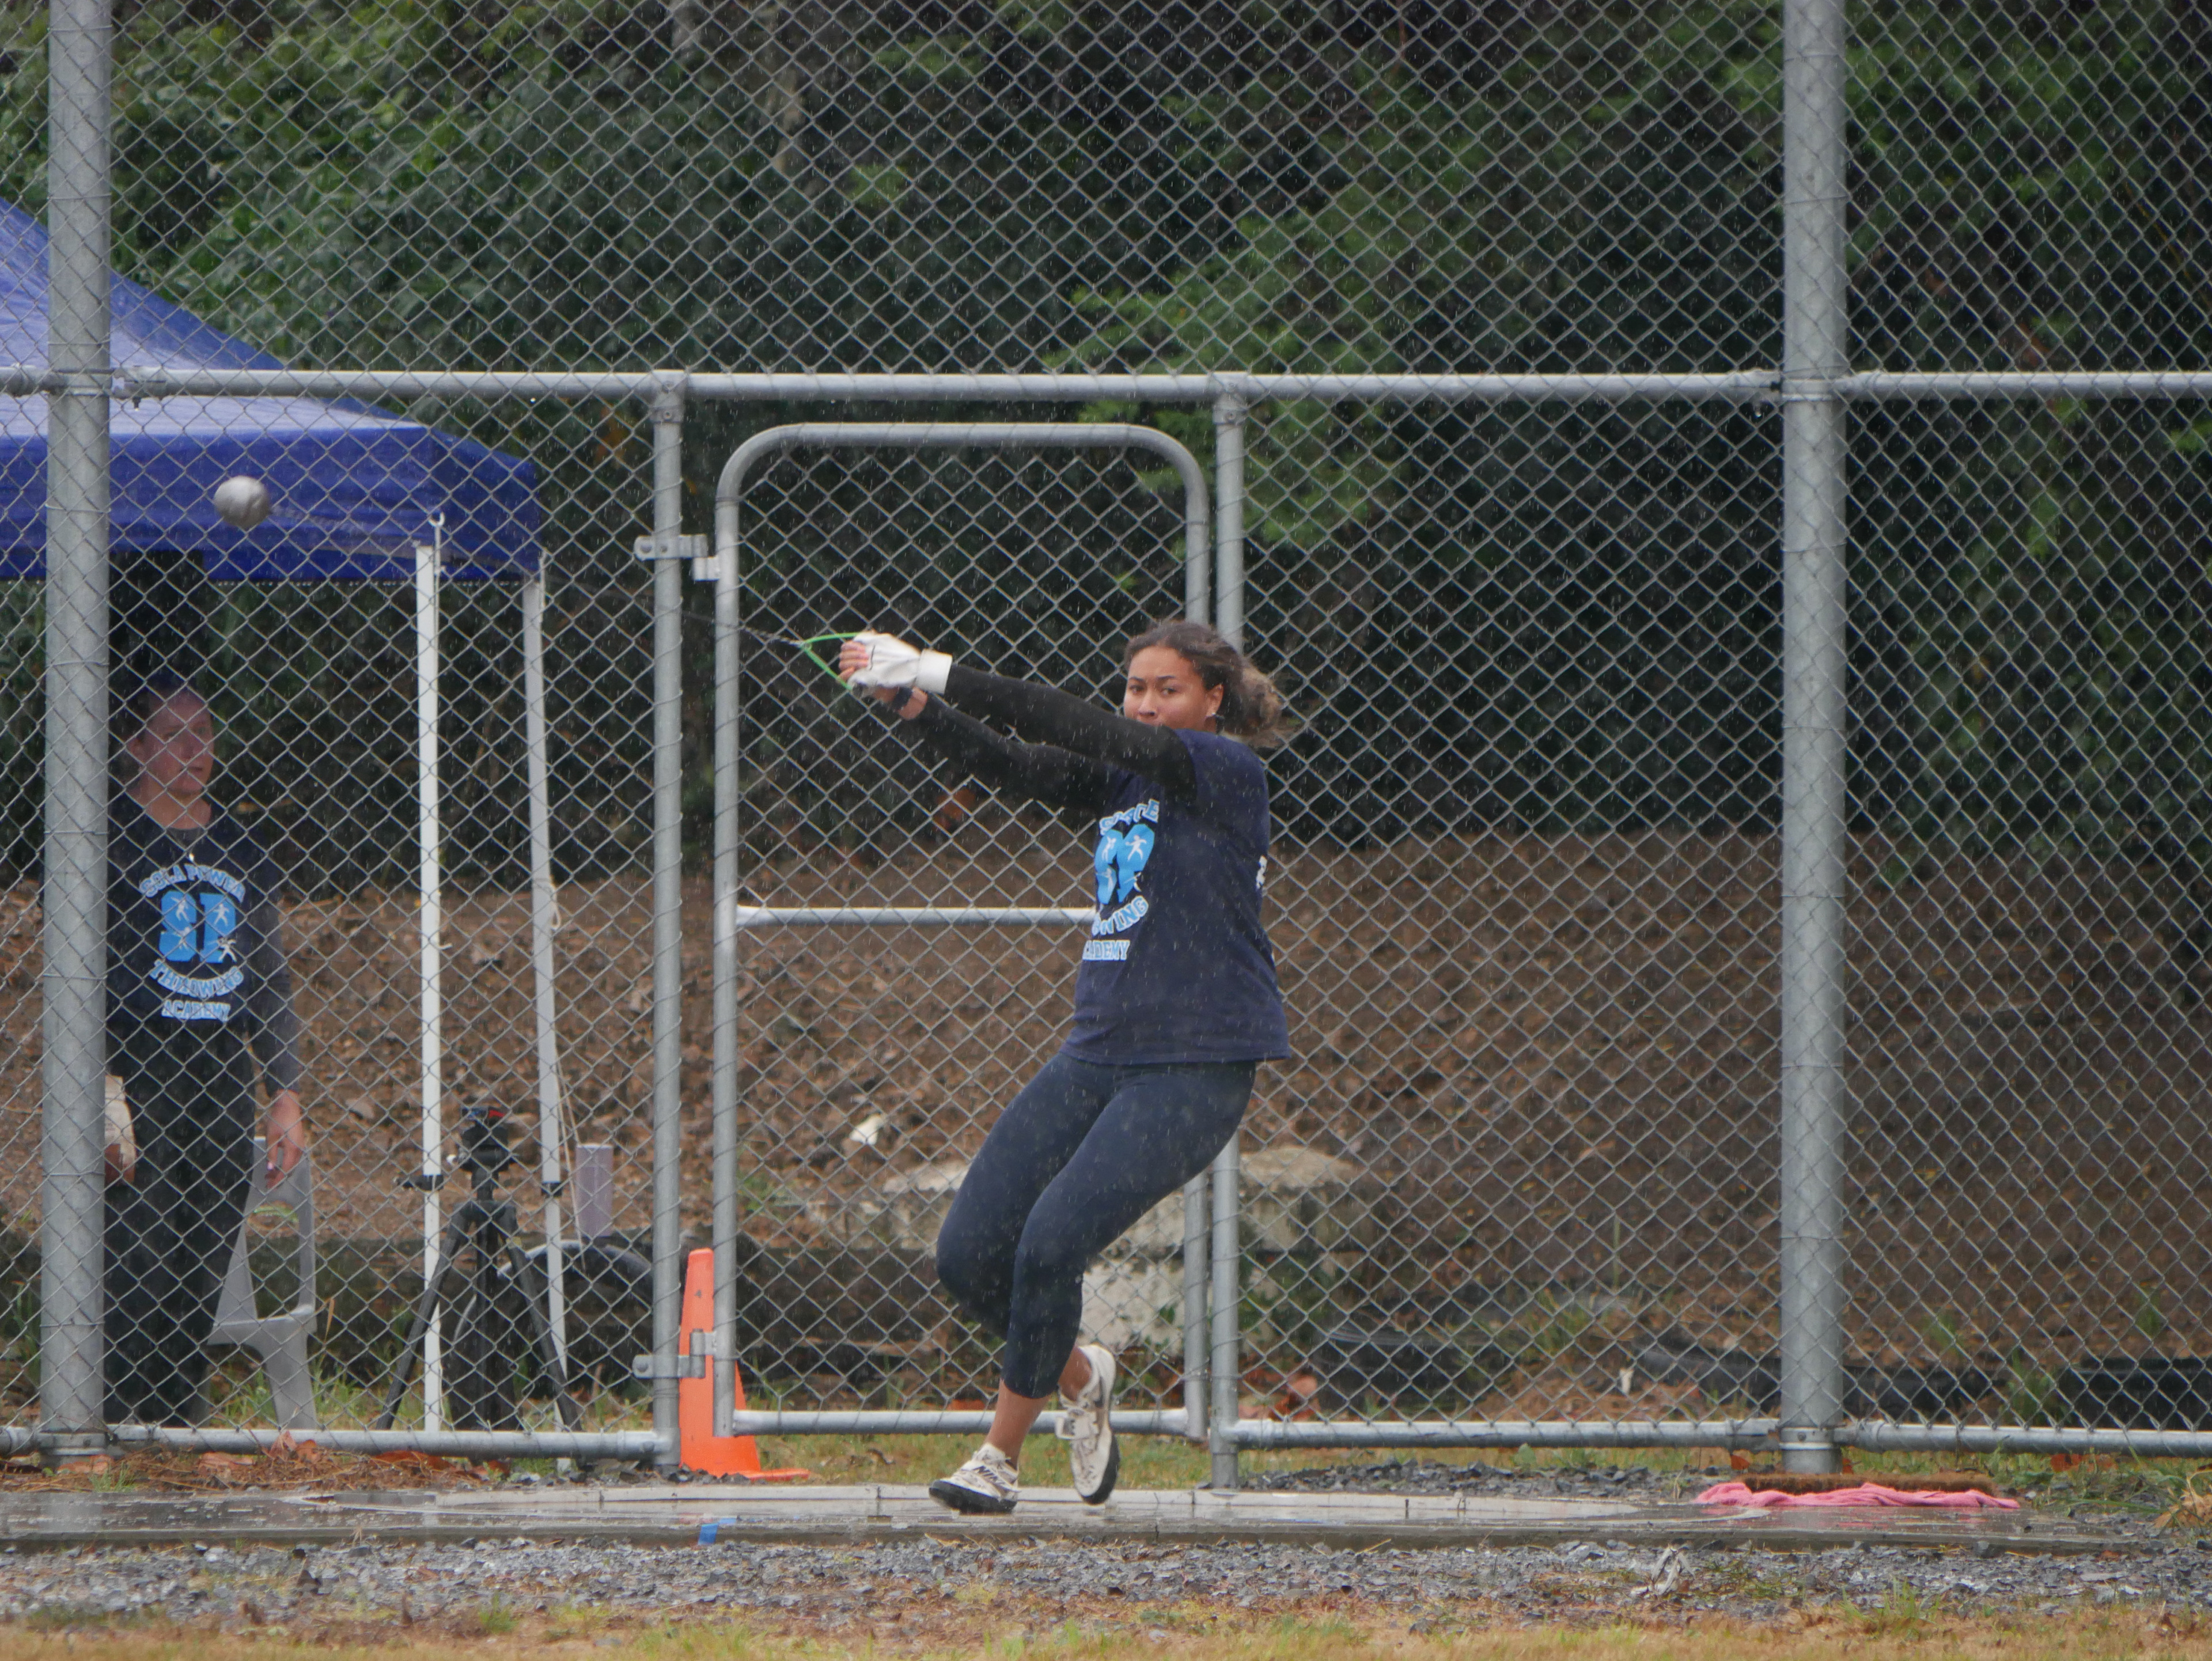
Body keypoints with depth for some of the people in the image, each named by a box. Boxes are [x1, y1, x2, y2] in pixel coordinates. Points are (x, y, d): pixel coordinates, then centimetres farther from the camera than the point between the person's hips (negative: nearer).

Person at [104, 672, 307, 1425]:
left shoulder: (240, 850, 16)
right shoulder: (110, 839, -1)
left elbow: (271, 983, 20)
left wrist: (286, 1095, 13)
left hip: (223, 1079, 6)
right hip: (135, 1077, -6)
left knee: (201, 1287, 3)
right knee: (139, 1283, -14)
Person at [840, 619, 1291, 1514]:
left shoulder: (1229, 772, -8)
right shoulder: (1127, 777, 13)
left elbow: (1089, 735, -19)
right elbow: (1017, 765, -1)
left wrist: (944, 676, -23)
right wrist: (912, 702, -20)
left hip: (1194, 1070, -8)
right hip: (1098, 1053, 8)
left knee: (1052, 1239, -20)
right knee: (969, 1252, -2)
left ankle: (1001, 1457, -5)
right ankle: (1078, 1375, 24)